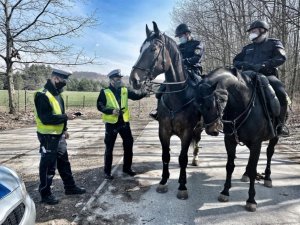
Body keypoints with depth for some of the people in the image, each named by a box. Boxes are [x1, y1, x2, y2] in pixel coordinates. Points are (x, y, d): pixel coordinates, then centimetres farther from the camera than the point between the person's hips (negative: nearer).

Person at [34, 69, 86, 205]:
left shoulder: (56, 94, 10)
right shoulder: (43, 95, -19)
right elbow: (46, 118, -27)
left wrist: (64, 129, 16)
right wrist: (66, 117, -22)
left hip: (59, 135, 9)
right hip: (48, 136, -9)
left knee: (64, 162, 17)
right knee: (48, 165, 3)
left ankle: (70, 187, 31)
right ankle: (45, 194, 19)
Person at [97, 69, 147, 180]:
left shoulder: (125, 90, 4)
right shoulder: (105, 92, -7)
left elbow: (136, 96, -1)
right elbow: (99, 106, -9)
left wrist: (145, 92, -18)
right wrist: (111, 111, -23)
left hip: (124, 122, 5)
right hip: (111, 123, -4)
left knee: (129, 145, 12)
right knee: (109, 148, 6)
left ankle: (127, 168, 30)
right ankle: (107, 171, 20)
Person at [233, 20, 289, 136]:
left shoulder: (273, 43, 14)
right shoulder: (248, 48, 27)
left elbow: (281, 58, -4)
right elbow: (236, 61, 20)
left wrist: (263, 65, -18)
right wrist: (244, 65, -4)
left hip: (267, 75, -4)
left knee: (281, 94, -29)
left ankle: (280, 125, -12)